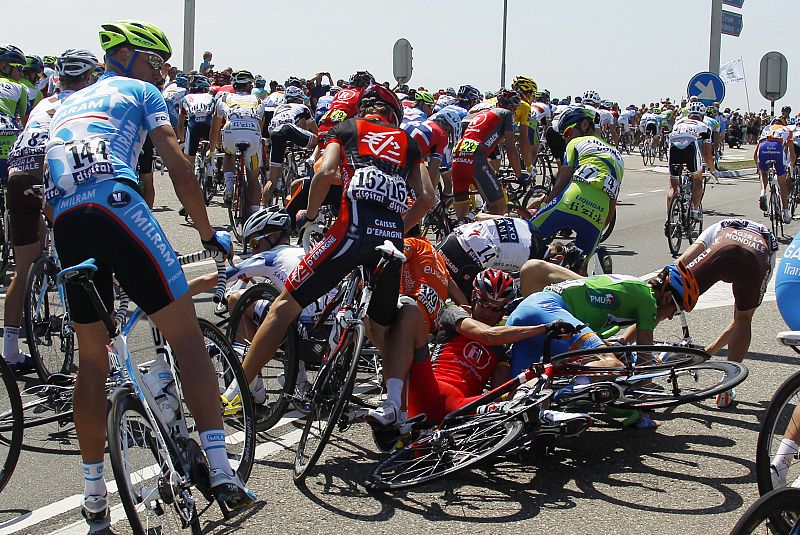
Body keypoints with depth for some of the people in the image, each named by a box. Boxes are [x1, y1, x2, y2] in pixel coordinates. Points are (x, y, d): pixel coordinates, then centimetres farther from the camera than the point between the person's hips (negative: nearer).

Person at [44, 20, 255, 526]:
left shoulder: (68, 104, 36)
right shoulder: (140, 92, 18)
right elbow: (180, 170, 8)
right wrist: (209, 234, 16)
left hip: (63, 220, 6)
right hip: (114, 203, -6)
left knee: (92, 358, 14)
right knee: (187, 335, -4)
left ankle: (94, 494, 17)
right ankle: (220, 470, -13)